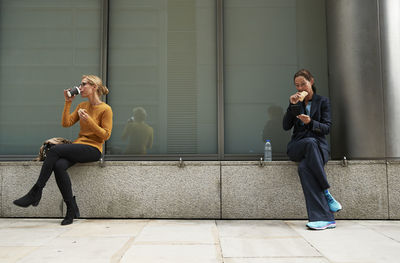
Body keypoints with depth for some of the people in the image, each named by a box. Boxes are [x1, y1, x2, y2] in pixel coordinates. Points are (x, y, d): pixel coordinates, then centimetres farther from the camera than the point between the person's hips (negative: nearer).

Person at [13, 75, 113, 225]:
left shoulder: (105, 109, -2)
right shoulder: (82, 106, 19)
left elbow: (106, 135, -7)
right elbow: (66, 123, 10)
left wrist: (88, 120, -16)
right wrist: (68, 102, 6)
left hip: (93, 149, -6)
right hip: (78, 146, 6)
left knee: (55, 150, -25)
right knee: (59, 166, -25)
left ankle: (36, 192, -16)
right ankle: (72, 210, -17)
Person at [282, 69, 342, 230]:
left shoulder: (322, 101, 13)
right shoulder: (296, 102, 19)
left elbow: (327, 128, 2)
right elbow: (286, 126, 6)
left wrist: (310, 122, -17)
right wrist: (292, 105, -5)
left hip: (318, 146, -1)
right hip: (297, 146, 1)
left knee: (304, 167, -36)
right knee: (310, 142, -38)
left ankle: (322, 217, -36)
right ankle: (326, 192, -37)